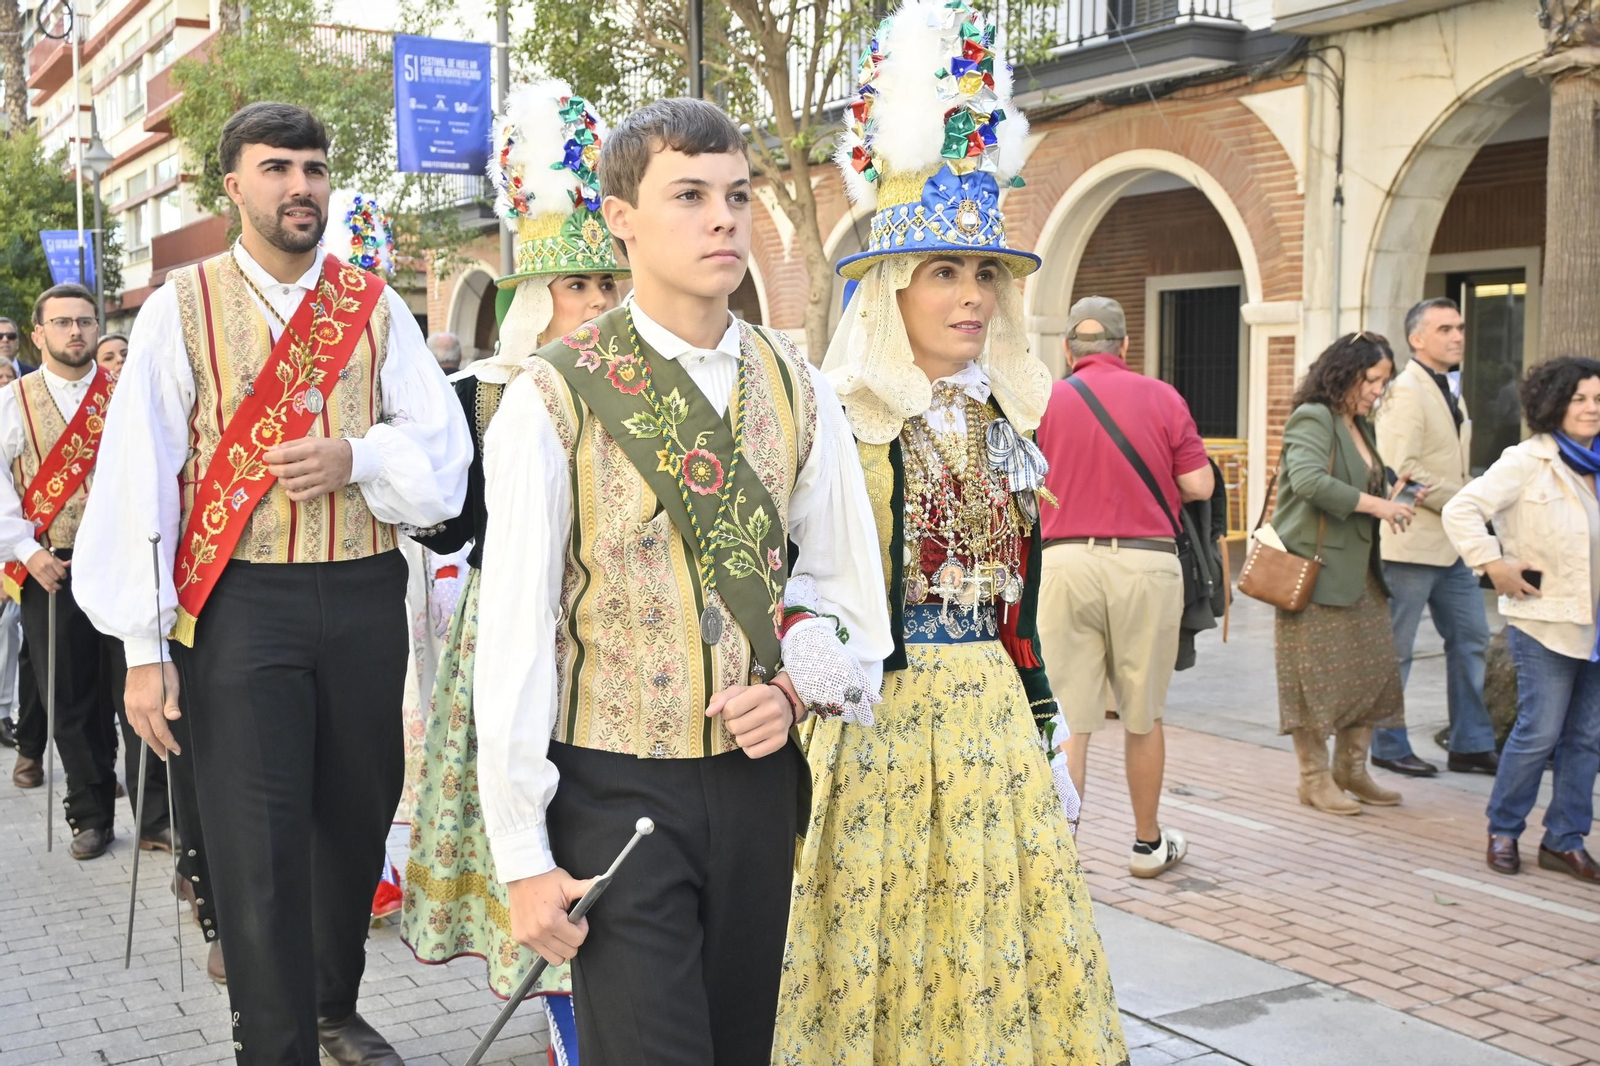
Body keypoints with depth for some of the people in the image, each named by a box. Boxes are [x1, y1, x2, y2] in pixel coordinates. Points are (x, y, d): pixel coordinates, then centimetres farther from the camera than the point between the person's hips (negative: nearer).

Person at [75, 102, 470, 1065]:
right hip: (240, 602, -3)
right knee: (260, 850, -2)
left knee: (358, 821, 15)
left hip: (365, 598, 3)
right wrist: (144, 648, -10)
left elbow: (445, 453, 3)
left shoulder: (375, 307, 7)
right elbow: (136, 480, -5)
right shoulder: (183, 308, 0)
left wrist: (356, 458, -17)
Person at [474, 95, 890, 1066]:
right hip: (615, 787, -4)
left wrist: (798, 683, -9)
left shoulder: (796, 391, 4)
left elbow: (845, 583, 12)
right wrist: (525, 856, -11)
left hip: (758, 777, 5)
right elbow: (514, 632, -10)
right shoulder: (555, 397, -9)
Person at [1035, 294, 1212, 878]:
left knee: (1068, 721, 3)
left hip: (1066, 561, 0)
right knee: (1143, 717, 15)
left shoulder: (1043, 401, 2)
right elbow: (1199, 485, 0)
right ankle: (1148, 845, 30)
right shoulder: (1162, 398, 2)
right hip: (1146, 563, 1)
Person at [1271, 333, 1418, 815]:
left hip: (1358, 572, 9)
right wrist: (1374, 504, -23)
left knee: (1374, 668, 9)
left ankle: (1351, 768, 22)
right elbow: (1308, 479, -25)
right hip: (1315, 569, -9)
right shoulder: (1312, 419, -10)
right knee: (1316, 674, -3)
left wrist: (1395, 499, 5)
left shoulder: (1359, 428, 19)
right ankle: (1315, 779, 8)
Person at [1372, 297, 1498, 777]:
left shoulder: (1450, 393, 16)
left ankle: (1471, 746, 20)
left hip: (1452, 543, 9)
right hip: (1412, 543, -9)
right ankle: (1387, 748, 13)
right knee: (1395, 649, 2)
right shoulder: (1405, 392, -13)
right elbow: (1403, 472, -22)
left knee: (1471, 640, 11)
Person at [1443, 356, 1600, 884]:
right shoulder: (1527, 462, -9)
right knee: (1539, 732, -4)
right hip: (1544, 620, -6)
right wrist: (1494, 566, -18)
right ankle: (1503, 831, 14)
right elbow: (1461, 510, -14)